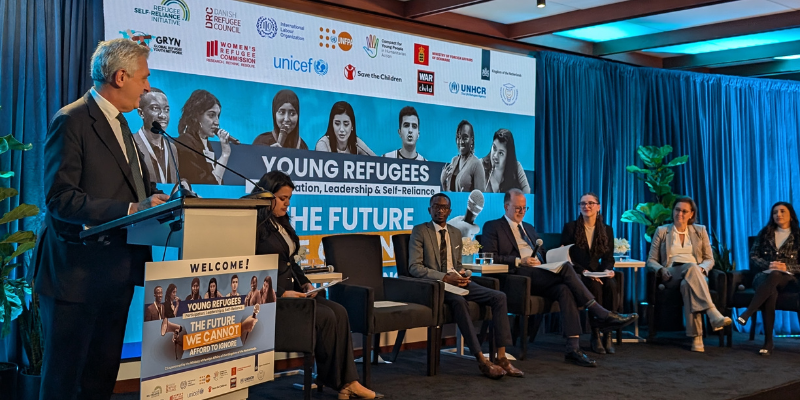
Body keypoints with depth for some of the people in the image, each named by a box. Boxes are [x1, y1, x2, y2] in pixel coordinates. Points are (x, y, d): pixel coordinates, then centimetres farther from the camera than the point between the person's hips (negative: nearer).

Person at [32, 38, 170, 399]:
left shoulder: (120, 124, 17)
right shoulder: (71, 121, -12)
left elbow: (136, 188, 17)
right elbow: (59, 199, -21)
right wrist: (131, 209, -27)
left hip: (116, 271, 9)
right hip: (77, 271, -8)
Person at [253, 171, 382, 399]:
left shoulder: (281, 222, 17)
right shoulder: (256, 225, -12)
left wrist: (305, 283, 5)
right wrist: (281, 293, -21)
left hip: (291, 290, 9)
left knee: (339, 312, -12)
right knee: (325, 316, -22)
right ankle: (333, 381, -4)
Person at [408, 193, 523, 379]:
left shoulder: (456, 233, 18)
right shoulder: (419, 231, -1)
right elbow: (414, 267, -10)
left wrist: (461, 273, -1)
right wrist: (445, 278, -20)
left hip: (455, 280, 6)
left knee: (499, 297, -14)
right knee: (459, 301, -38)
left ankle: (501, 357, -17)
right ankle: (482, 360, -33)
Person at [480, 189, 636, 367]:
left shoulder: (529, 228, 31)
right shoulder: (493, 227, 9)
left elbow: (543, 255, 29)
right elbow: (489, 256, -5)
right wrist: (519, 261, -14)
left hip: (539, 275, 6)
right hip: (518, 276, -6)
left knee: (565, 290, -28)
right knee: (565, 268, -26)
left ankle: (573, 349, -32)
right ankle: (602, 315, -23)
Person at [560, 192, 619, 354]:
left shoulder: (607, 230, 14)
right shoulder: (570, 227, 4)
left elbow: (608, 257, 11)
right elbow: (566, 256, -2)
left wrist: (608, 269, -12)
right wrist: (583, 271, -17)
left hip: (597, 273, 3)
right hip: (576, 274, -3)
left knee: (612, 285, -31)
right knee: (595, 287, -34)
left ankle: (608, 335, -25)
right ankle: (595, 336, -25)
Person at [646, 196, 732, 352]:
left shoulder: (700, 231, 18)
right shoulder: (662, 231, 15)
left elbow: (709, 259, 16)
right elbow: (651, 260, 12)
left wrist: (702, 268, -8)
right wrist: (661, 270, -11)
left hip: (695, 272, 1)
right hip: (672, 274, -1)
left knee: (687, 284, -40)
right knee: (691, 267, -39)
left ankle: (696, 336, -46)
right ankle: (713, 313, -53)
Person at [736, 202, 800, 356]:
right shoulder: (765, 233, 16)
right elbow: (753, 258, 9)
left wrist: (786, 267, -12)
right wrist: (768, 265, -10)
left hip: (787, 279, -1)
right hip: (764, 276, 1)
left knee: (774, 275, -41)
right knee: (771, 291, -38)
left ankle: (747, 313, -49)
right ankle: (768, 341, -42)